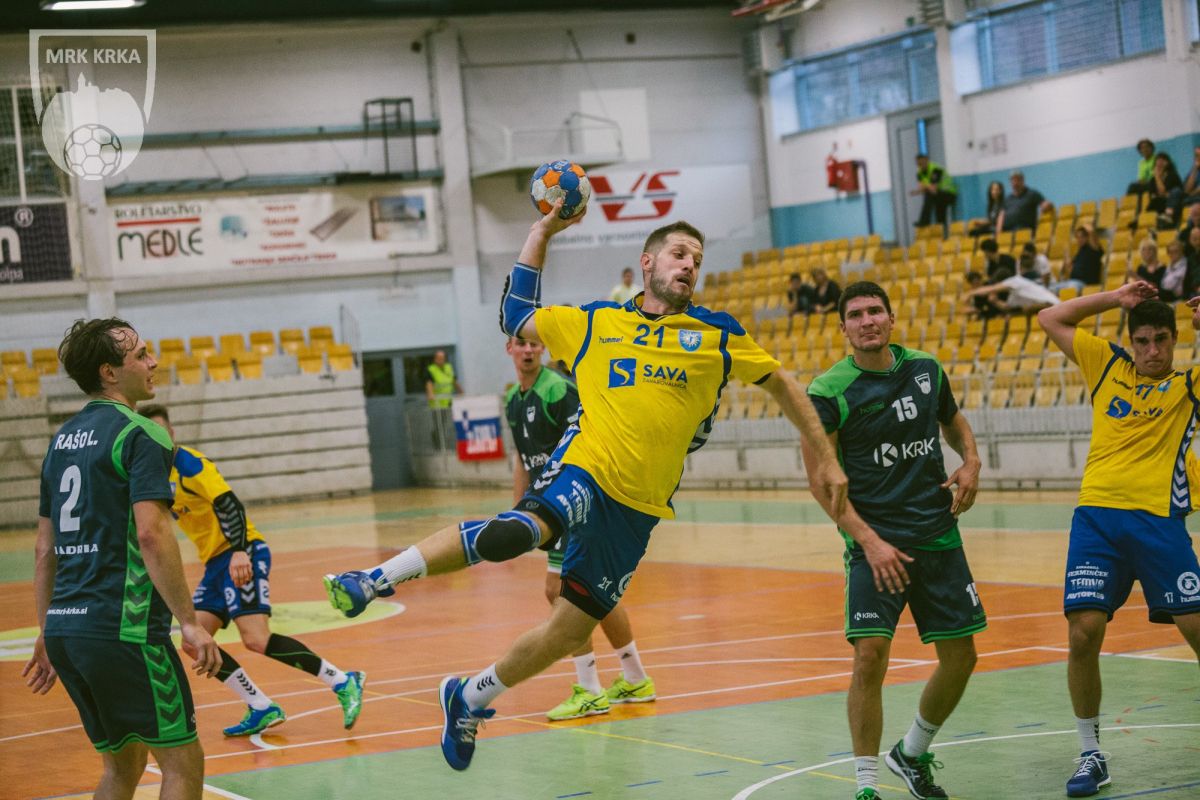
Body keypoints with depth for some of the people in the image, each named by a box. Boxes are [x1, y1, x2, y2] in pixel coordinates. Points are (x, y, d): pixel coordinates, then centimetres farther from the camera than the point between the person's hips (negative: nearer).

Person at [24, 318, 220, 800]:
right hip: (124, 628, -8)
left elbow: (45, 548, 18)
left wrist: (47, 634, 23)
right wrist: (189, 623, -19)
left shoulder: (63, 439, 16)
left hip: (64, 629, 8)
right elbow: (151, 533, -19)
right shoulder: (139, 435, -8)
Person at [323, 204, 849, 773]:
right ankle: (381, 577, -29)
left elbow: (781, 385, 18)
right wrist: (541, 233, 17)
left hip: (639, 507, 3)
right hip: (584, 469, -2)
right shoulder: (594, 323, 11)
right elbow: (516, 316, 20)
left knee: (569, 630, 6)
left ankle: (470, 699, 28)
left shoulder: (717, 335, 10)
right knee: (521, 529, -36)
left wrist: (824, 459, 16)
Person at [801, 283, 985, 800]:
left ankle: (912, 753, 33)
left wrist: (971, 462, 4)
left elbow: (954, 421, 25)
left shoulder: (925, 369, 5)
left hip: (938, 538, 5)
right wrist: (869, 541, -16)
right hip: (875, 543, -5)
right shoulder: (829, 391, -9)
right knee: (870, 654, -17)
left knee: (960, 656, 8)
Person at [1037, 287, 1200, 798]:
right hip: (1097, 519, 1)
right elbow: (1050, 319, 20)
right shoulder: (1107, 366, 17)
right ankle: (1091, 755, 5)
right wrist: (1115, 297, 15)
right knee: (1083, 633, -9)